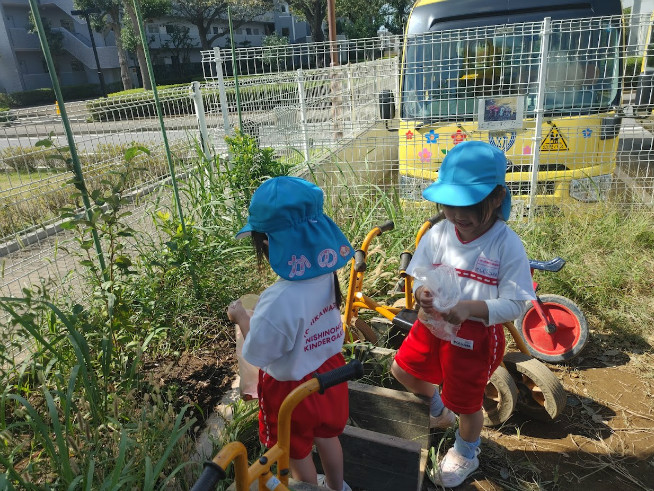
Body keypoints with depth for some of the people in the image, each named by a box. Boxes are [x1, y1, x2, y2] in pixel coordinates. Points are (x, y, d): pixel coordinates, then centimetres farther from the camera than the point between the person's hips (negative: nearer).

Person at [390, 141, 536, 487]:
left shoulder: (508, 245, -22)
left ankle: (466, 453, 49)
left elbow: (514, 304, -20)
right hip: (433, 322, 5)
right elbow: (421, 277, -3)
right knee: (402, 370, 19)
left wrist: (471, 308, -36)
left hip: (476, 334, -4)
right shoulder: (438, 233, -11)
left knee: (467, 402, 14)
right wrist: (422, 293, -27)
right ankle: (438, 409, 52)